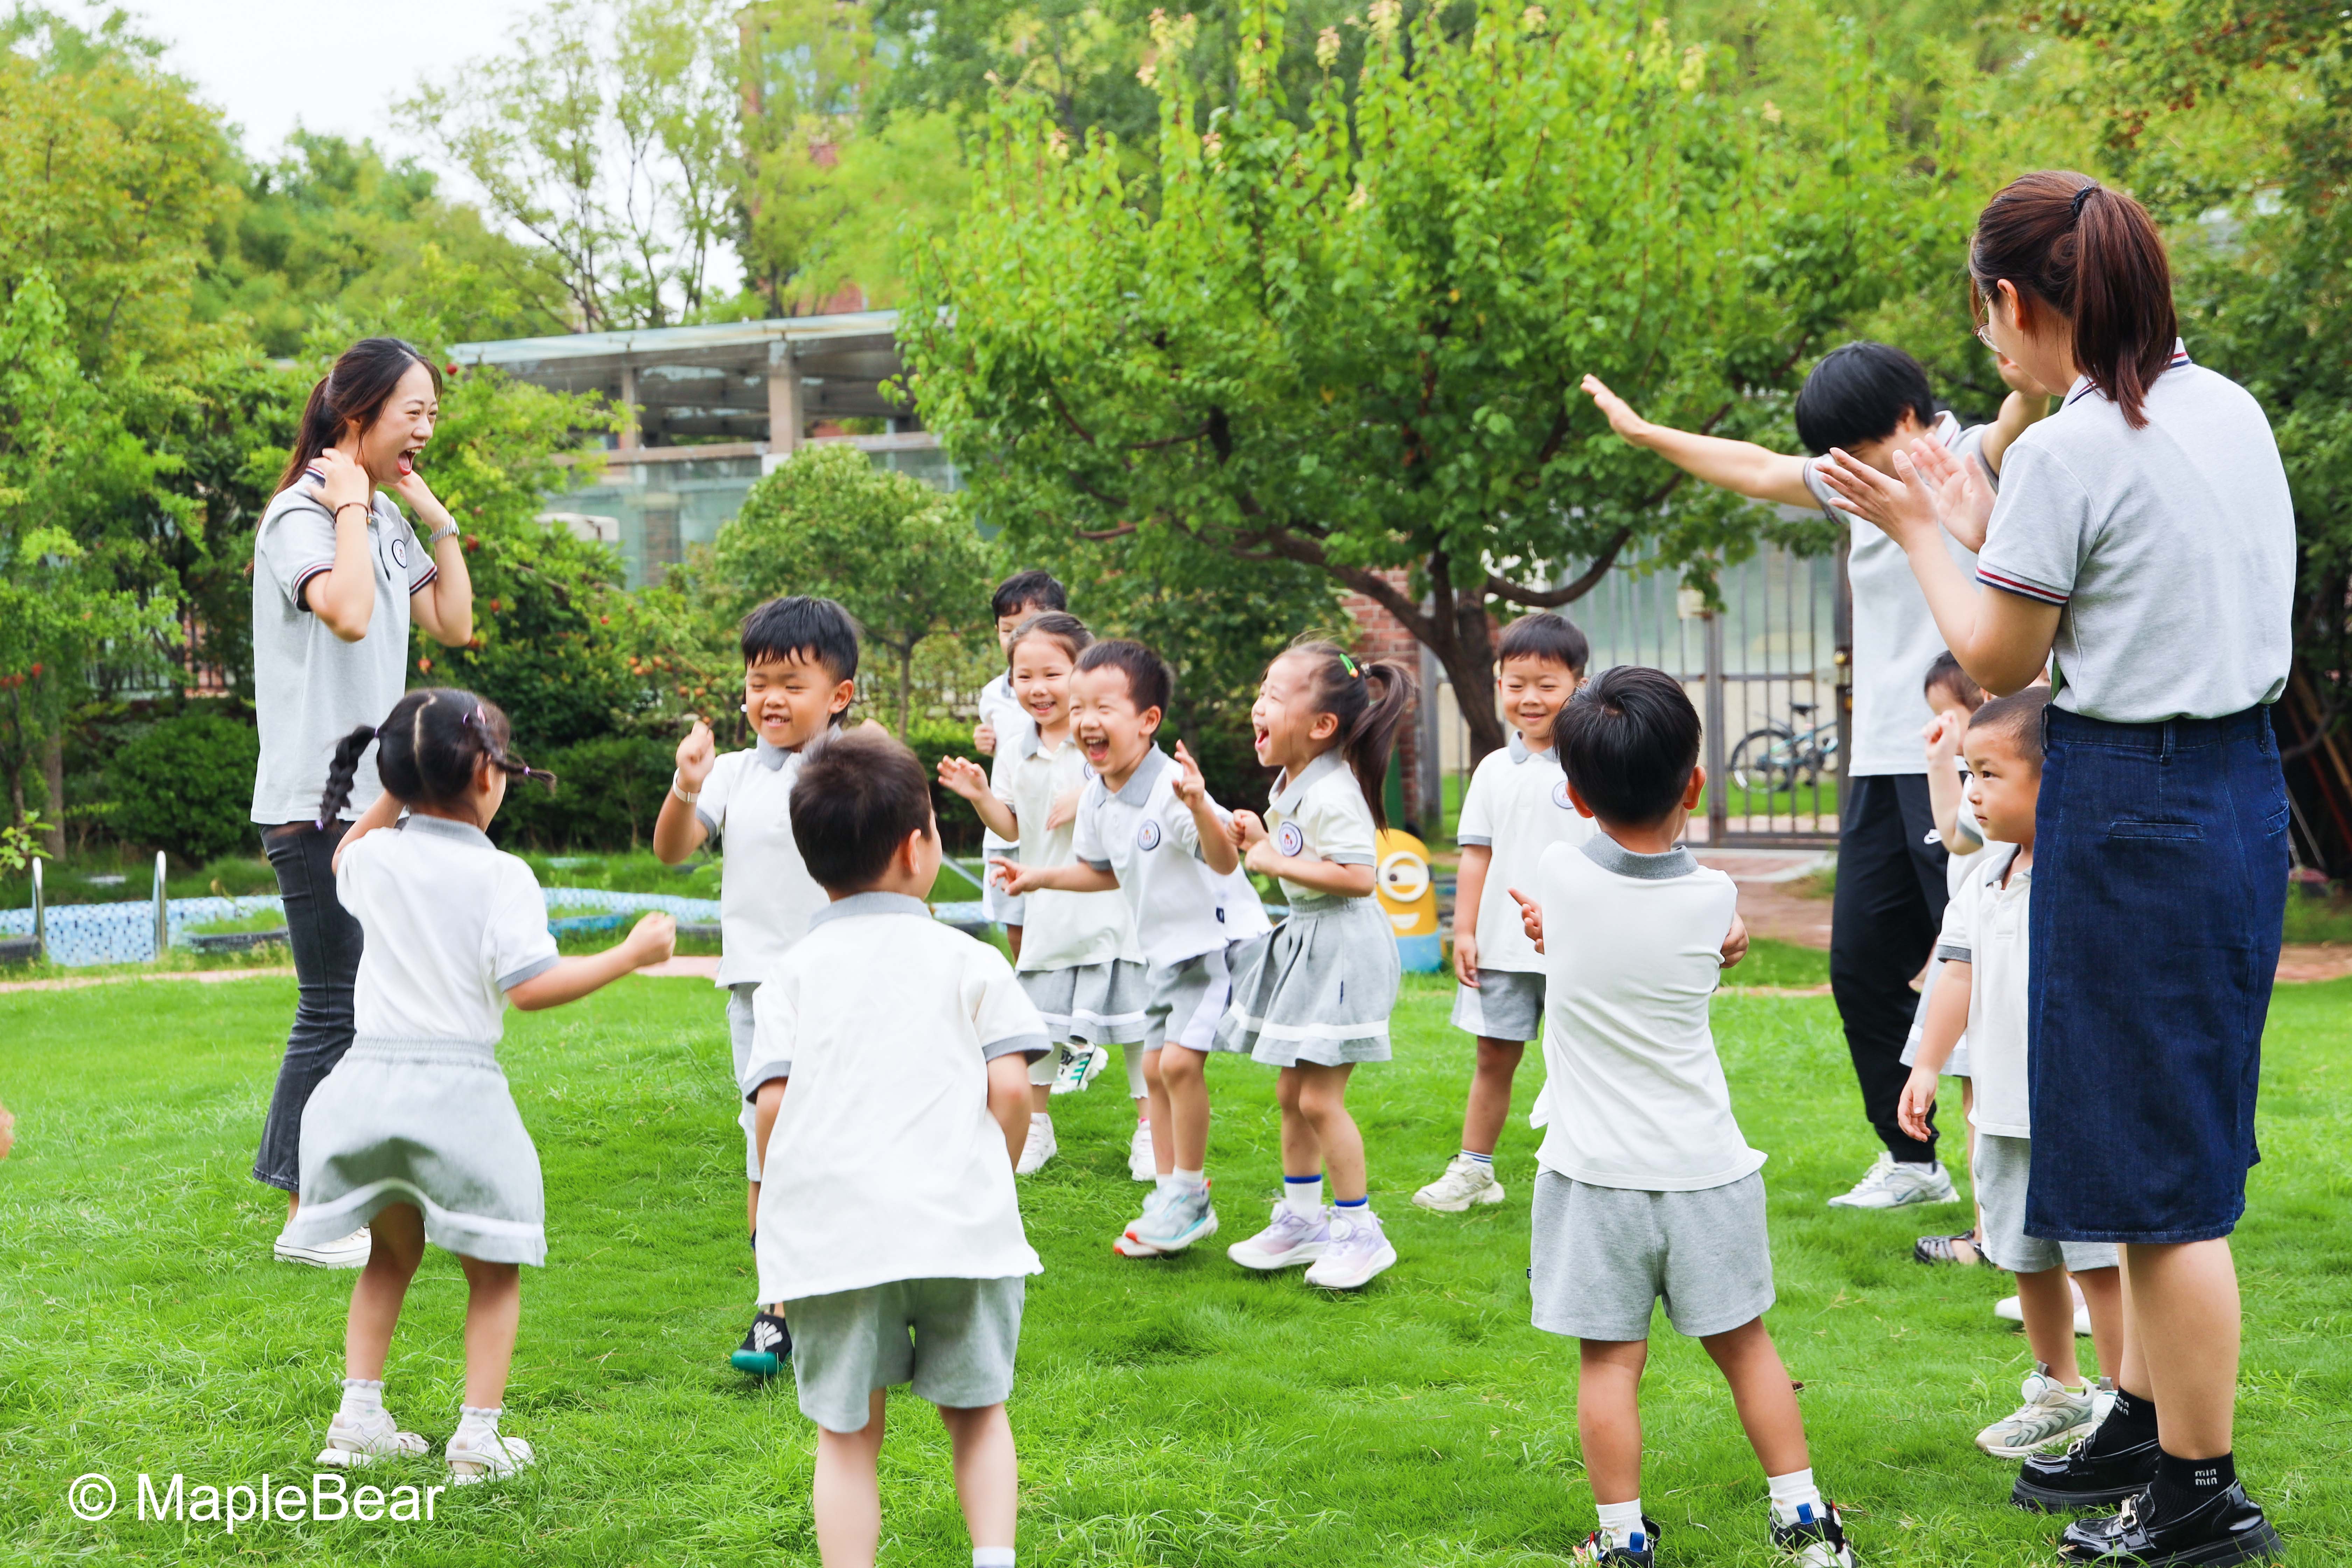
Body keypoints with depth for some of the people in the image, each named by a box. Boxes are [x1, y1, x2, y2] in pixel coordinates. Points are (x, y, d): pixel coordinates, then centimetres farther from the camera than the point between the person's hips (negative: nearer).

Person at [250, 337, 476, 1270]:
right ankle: (306, 1219, 3)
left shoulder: (389, 522, 14)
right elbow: (346, 613, -31)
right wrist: (350, 506, -19)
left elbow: (453, 624, 12)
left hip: (377, 798, 9)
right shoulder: (301, 515, -13)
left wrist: (437, 518, 6)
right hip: (314, 800, -9)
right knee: (332, 1010, -6)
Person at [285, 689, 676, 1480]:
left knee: (392, 1253, 25)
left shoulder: (377, 858, 6)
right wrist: (630, 954, -7)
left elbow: (342, 866, 32)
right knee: (493, 1270, 11)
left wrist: (397, 789, 25)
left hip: (367, 1080, 5)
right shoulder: (501, 877, -9)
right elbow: (531, 986, -16)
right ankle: (478, 1434, 6)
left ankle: (359, 1415, 21)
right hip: (457, 1088, -5)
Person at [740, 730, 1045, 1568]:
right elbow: (1010, 1085, -2)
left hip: (832, 1237, 0)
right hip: (962, 1227, 0)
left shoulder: (793, 973, 10)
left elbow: (772, 1101, -1)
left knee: (848, 1432, 8)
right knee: (977, 1411, 17)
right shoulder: (969, 960, 7)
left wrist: (786, 1195, 14)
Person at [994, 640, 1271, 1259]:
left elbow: (1224, 861, -36)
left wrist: (1198, 806, -52)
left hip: (1216, 941, -9)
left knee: (1181, 1060, -17)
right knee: (1155, 1066, 11)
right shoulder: (1096, 801, 1)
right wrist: (1041, 877, 9)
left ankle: (1189, 1196, -1)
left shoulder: (1172, 789, -25)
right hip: (1163, 950, 9)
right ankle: (1170, 1197, 22)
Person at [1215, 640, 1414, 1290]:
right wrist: (1260, 839, 6)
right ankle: (1301, 1218, 28)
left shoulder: (1332, 793, -21)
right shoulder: (1291, 786, 9)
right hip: (1301, 943, 10)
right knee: (1290, 1091, 15)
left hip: (1341, 950, -10)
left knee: (1320, 1098, -7)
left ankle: (1361, 1230, 5)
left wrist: (1278, 863, -22)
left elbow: (1357, 875, -28)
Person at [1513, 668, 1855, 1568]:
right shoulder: (1712, 899, -7)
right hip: (1705, 1170, 2)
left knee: (1609, 1361, 4)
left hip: (1595, 1173, -1)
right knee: (1744, 1348, 13)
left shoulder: (1557, 876, -10)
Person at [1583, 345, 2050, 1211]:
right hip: (1882, 765, 8)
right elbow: (1758, 470, 30)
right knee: (1861, 966, 10)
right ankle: (1911, 1159, 24)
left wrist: (2030, 390, -53)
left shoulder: (1976, 462, -6)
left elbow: (2016, 430, -29)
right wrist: (1645, 433, 39)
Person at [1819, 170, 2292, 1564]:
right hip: (2243, 781, 9)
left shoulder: (2071, 454, -16)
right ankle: (2146, 1423, 31)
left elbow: (1996, 662, -7)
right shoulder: (2232, 411, 8)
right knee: (2176, 1135, 19)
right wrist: (1986, 527, 20)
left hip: (2131, 808, -9)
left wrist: (1921, 532, 6)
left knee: (2160, 1157, 0)